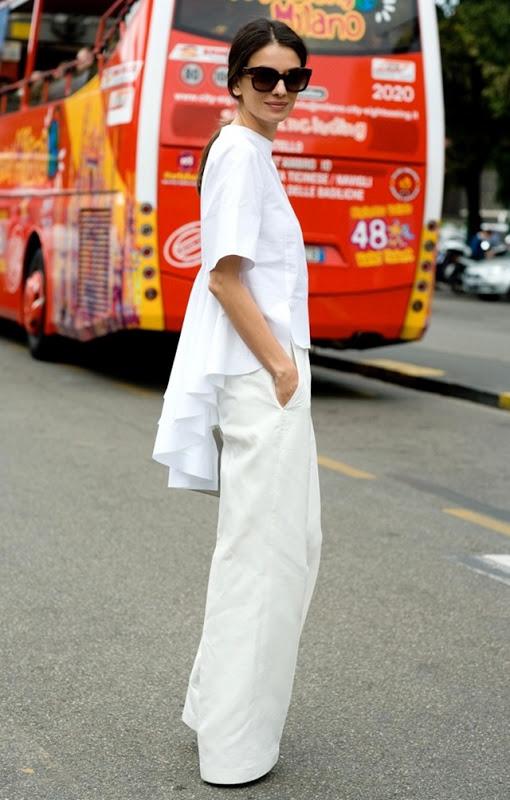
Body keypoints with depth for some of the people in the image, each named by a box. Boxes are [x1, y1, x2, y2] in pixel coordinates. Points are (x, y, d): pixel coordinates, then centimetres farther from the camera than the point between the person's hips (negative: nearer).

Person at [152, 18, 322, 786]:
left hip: (267, 375, 10)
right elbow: (225, 275, -20)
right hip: (258, 378, -10)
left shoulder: (248, 151, 16)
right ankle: (234, 747, 8)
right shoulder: (242, 152, -13)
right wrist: (280, 368, -17)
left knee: (290, 543, 18)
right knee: (262, 549, -3)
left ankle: (222, 706, 30)